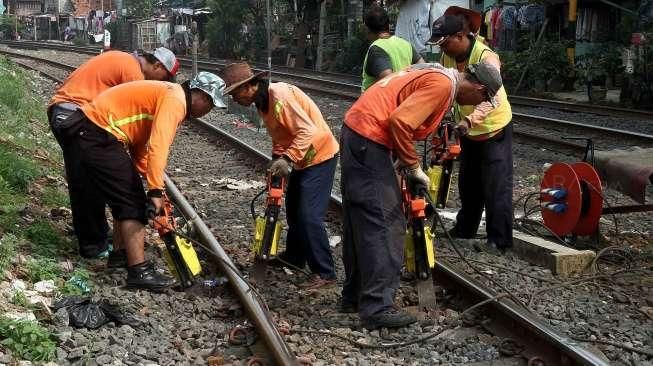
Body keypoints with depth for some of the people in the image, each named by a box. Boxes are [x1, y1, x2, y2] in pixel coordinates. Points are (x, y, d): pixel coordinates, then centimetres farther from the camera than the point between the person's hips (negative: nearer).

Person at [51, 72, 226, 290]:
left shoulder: (164, 95, 20)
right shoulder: (175, 99, -11)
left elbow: (141, 145, 18)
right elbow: (158, 147, -24)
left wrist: (153, 187, 14)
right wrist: (156, 191, -25)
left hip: (89, 132, 10)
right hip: (97, 136, -10)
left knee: (126, 197, 19)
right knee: (132, 203, -9)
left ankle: (122, 253, 29)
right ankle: (139, 271, -10)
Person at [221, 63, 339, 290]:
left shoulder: (280, 95, -25)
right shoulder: (263, 103, 5)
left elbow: (307, 131, -31)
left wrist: (287, 159, -35)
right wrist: (277, 162, 0)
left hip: (320, 156, -10)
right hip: (302, 159, 10)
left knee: (309, 216, -13)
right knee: (293, 211, 20)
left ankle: (324, 273, -5)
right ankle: (294, 257, 38)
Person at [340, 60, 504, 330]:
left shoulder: (437, 75, 17)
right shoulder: (443, 84, -13)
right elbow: (399, 122, -22)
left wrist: (406, 161, 10)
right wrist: (413, 166, -11)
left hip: (356, 131, 10)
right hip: (369, 138, -10)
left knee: (360, 221, 15)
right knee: (384, 223, -9)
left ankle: (355, 297, 24)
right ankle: (378, 308, -8)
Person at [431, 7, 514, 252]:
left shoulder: (486, 58, -31)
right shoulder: (447, 56, -10)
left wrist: (471, 119, -62)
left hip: (494, 128, -6)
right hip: (469, 130, 7)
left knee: (497, 185, -5)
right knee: (468, 182, 17)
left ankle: (499, 240, 3)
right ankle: (465, 229, 33)